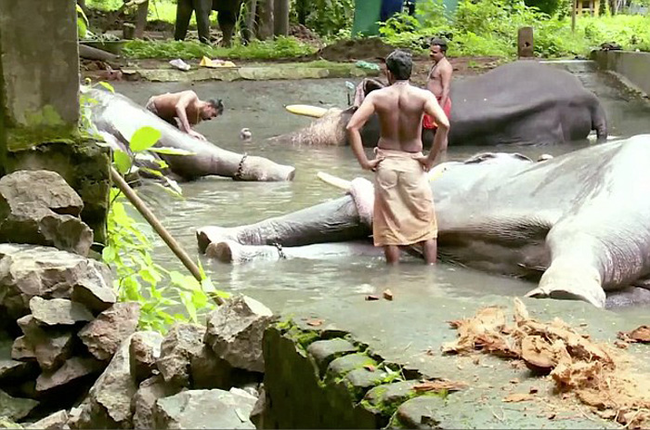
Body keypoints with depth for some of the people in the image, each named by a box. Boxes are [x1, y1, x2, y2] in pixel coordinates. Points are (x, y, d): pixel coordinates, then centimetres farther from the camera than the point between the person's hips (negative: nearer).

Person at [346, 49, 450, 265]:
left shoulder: (377, 96, -3)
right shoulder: (423, 96, -7)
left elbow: (352, 127, -12)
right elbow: (444, 124, -21)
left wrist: (364, 161, -8)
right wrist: (432, 158, -12)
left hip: (385, 163, 1)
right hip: (413, 164, -1)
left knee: (390, 226, 10)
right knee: (426, 223, 12)